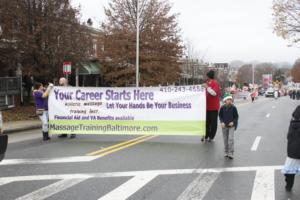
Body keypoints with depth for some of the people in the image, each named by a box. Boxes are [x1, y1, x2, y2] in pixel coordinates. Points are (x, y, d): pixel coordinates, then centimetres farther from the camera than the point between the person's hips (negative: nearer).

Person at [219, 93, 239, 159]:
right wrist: (222, 122, -7)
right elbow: (220, 115, 8)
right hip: (224, 126, 2)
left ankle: (230, 153, -10)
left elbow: (236, 116, 1)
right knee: (225, 139, 10)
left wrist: (233, 122, -14)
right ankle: (226, 152, 22)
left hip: (231, 126, -2)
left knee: (231, 139, -12)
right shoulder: (222, 108, -2)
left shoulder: (233, 108, -6)